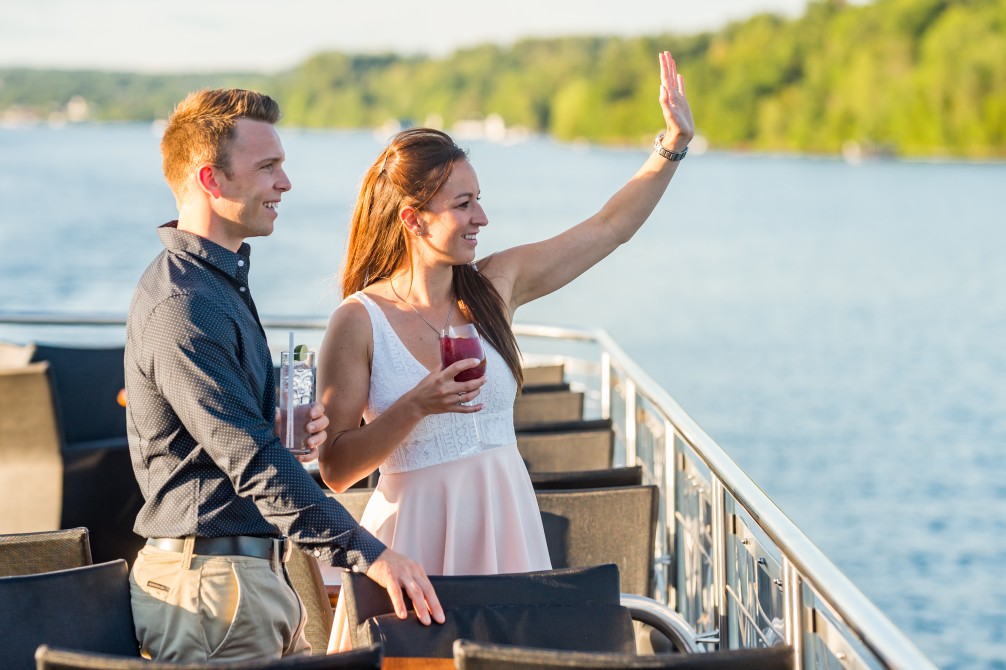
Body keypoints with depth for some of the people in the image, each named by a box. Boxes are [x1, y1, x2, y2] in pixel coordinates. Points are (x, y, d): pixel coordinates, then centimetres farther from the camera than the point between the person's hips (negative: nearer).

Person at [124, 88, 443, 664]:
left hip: (263, 570, 10)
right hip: (213, 578, -10)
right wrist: (369, 553, -26)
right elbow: (253, 463, -24)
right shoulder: (181, 306, -19)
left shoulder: (222, 281, 15)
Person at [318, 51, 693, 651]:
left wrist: (675, 143, 3)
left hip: (505, 522, 4)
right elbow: (335, 469, -11)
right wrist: (415, 407, -22)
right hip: (417, 531, -4)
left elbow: (609, 229, 8)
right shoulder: (359, 321, -10)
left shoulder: (495, 286, 3)